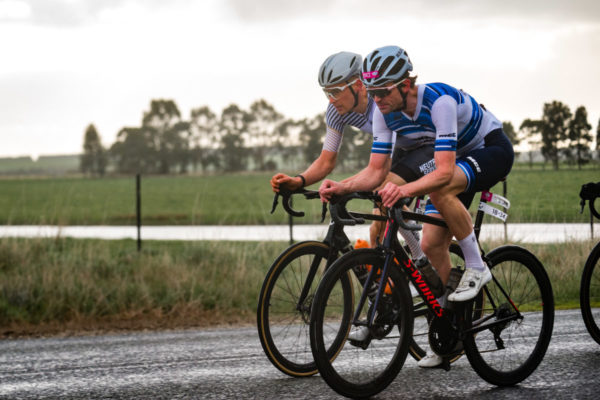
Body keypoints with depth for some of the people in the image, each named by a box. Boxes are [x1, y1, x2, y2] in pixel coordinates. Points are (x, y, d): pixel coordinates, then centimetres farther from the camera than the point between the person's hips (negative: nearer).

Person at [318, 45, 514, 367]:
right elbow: (376, 171, -11)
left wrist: (405, 189, -57)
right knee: (431, 244, -4)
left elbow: (444, 171, -41)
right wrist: (342, 187, -30)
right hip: (456, 159, 7)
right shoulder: (385, 112, -14)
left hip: (492, 149, -7)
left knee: (439, 190, -36)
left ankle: (476, 267, -19)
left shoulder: (439, 101, -35)